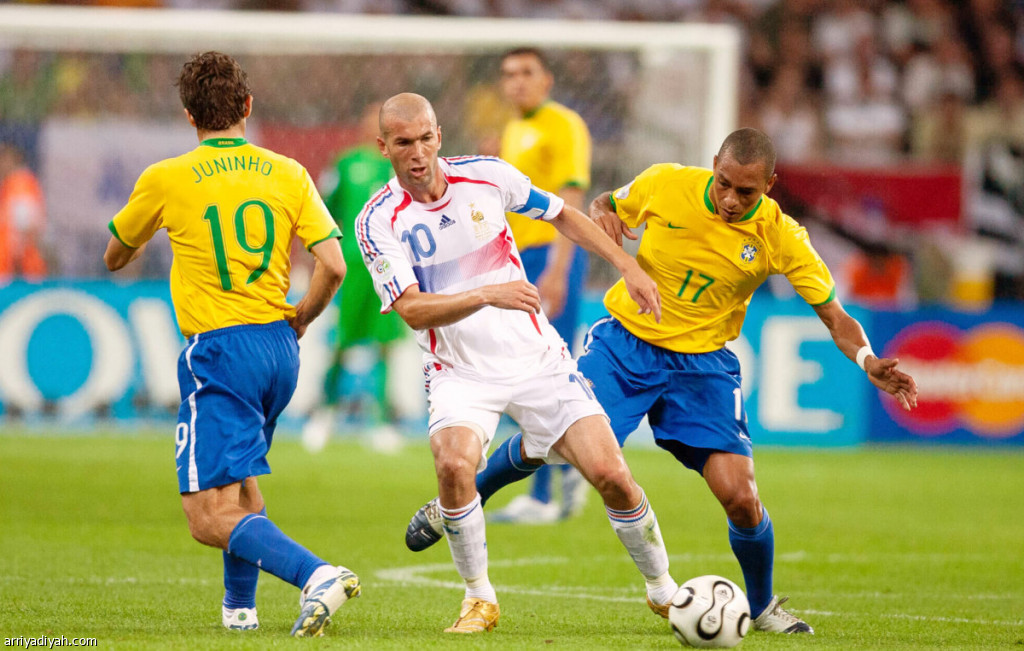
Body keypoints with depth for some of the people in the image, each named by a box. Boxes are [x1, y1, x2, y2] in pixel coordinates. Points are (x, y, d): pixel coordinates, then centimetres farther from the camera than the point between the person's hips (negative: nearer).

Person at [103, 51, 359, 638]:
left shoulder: (165, 181, -3)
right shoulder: (288, 174, 4)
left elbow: (115, 259, 14)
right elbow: (333, 266, -4)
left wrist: (157, 229, 36)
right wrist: (297, 323, 14)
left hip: (220, 352, -6)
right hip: (280, 349, 6)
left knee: (211, 517, -11)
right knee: (240, 479, 30)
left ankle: (316, 574, -31)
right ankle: (240, 605, 31)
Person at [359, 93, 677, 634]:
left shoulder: (487, 177, -4)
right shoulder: (379, 221, -12)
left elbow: (561, 216, 13)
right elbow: (413, 310, -20)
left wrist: (628, 266, 6)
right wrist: (488, 294, -35)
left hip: (537, 359, 2)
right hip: (460, 373, -2)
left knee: (611, 474, -8)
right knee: (453, 463, -31)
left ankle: (663, 589, 15)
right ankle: (479, 598, -10)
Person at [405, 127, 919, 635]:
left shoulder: (780, 238, -15)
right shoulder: (665, 185, -13)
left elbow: (834, 316, -9)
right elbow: (606, 206, 8)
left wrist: (868, 362, -29)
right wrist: (602, 215, -17)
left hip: (702, 365, 0)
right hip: (625, 342, 0)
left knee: (740, 499, -12)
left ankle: (762, 607, 17)